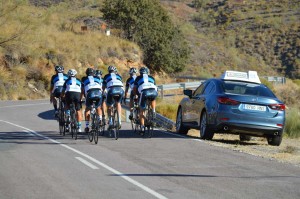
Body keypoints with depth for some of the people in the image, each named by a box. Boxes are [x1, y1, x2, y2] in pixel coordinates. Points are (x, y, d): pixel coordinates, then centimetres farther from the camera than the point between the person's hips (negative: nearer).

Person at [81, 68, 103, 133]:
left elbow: (83, 90, 28)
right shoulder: (98, 78, 31)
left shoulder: (84, 79, 27)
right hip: (98, 92, 1)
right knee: (98, 108, 26)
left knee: (87, 109, 19)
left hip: (90, 93, -1)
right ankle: (100, 119, 1)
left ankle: (87, 126, 11)